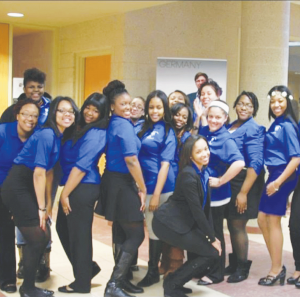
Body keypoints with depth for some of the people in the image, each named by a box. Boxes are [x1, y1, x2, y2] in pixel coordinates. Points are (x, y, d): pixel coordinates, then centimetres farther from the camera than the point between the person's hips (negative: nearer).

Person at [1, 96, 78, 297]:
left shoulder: (59, 137, 9)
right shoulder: (47, 135, -19)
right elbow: (38, 173, -20)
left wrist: (48, 202, 13)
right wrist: (41, 208, -16)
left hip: (27, 188, 9)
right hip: (17, 188, -9)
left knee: (44, 236, 12)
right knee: (38, 238, -3)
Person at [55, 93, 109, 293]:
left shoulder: (96, 135, -14)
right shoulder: (83, 129, 15)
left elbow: (82, 166, -19)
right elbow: (70, 161, 19)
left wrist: (65, 194, -17)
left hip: (83, 188, -9)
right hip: (74, 187, 9)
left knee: (79, 233, 0)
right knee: (63, 228, 17)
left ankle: (82, 282, 14)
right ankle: (88, 267, 29)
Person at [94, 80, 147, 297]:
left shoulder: (114, 123, 12)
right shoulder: (124, 125, -16)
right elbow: (131, 160, -22)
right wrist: (142, 189, -15)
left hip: (114, 181, 10)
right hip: (122, 184, -10)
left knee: (124, 234, 18)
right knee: (136, 235, -4)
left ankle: (121, 278, 26)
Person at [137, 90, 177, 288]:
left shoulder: (167, 131, -8)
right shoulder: (145, 128, 10)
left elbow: (165, 164, -13)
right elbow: (139, 156, 15)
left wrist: (156, 194, -17)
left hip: (160, 186, -6)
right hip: (145, 184, 6)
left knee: (155, 229, 2)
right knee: (152, 228, 15)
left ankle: (153, 271, 14)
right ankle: (153, 269, 28)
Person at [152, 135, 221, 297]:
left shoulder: (203, 173, 7)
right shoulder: (188, 175, -20)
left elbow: (206, 207, 8)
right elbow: (196, 210, -20)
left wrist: (212, 236, 3)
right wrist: (212, 238, -12)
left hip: (183, 222, 9)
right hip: (169, 223, -9)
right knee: (212, 253, -7)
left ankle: (175, 281, 17)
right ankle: (172, 284, 4)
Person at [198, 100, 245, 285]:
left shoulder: (226, 139, -15)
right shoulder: (203, 132, 4)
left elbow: (239, 163, -29)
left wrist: (220, 181, -22)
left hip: (215, 193, -6)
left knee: (214, 233, 7)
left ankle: (216, 273, 22)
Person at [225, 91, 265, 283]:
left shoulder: (254, 130, -13)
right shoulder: (230, 127, 10)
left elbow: (256, 163, -19)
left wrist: (243, 192, -22)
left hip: (244, 181, -7)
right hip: (228, 181, 7)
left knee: (237, 225, -1)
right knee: (231, 224, 14)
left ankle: (243, 268, 15)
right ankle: (234, 263, 29)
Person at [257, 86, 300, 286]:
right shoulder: (275, 125, 12)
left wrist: (278, 182, -20)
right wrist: (274, 179, 7)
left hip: (283, 176, -9)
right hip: (274, 174, 9)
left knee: (273, 221, 0)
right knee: (263, 219, 11)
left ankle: (276, 270, 12)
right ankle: (278, 266, 21)